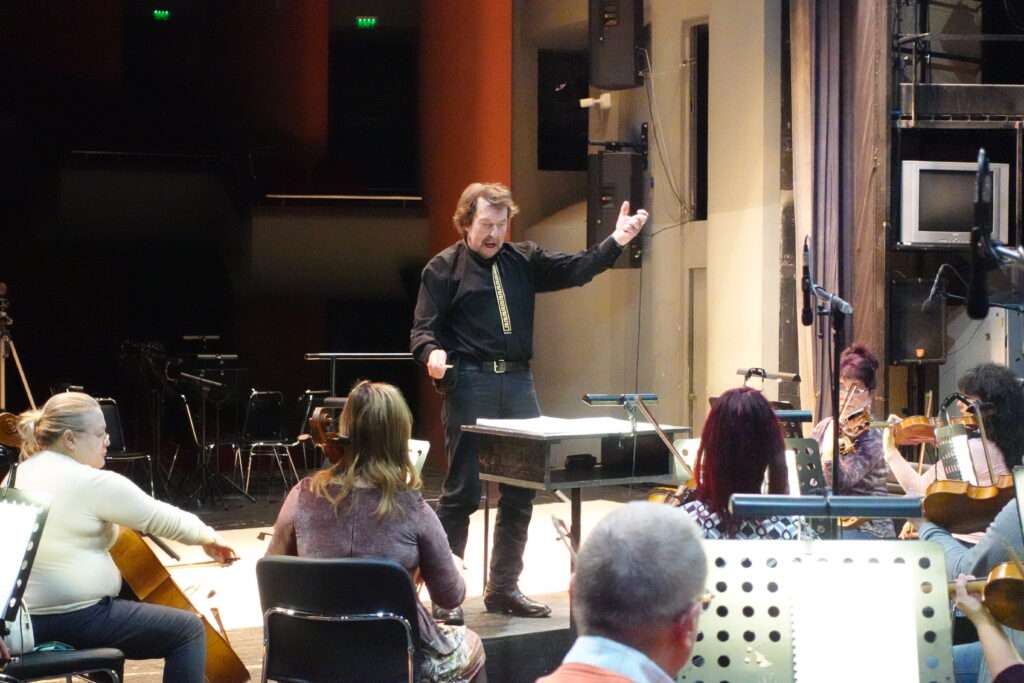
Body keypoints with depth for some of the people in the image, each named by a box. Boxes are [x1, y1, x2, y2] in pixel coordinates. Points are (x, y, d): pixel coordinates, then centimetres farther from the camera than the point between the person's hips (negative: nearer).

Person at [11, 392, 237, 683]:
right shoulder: (91, 482, -16)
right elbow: (161, 518, -6)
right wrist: (207, 536, 9)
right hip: (73, 620, -9)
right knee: (188, 629, -1)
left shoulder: (19, 476, 9)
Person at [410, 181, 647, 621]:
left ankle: (504, 588, 19)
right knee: (463, 490, -3)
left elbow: (575, 270, 10)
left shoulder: (523, 260, 15)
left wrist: (615, 241, -4)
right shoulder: (443, 268, 2)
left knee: (521, 492, 7)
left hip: (518, 382, 5)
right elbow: (423, 330, -2)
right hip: (469, 384, -5)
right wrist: (432, 354, -23)